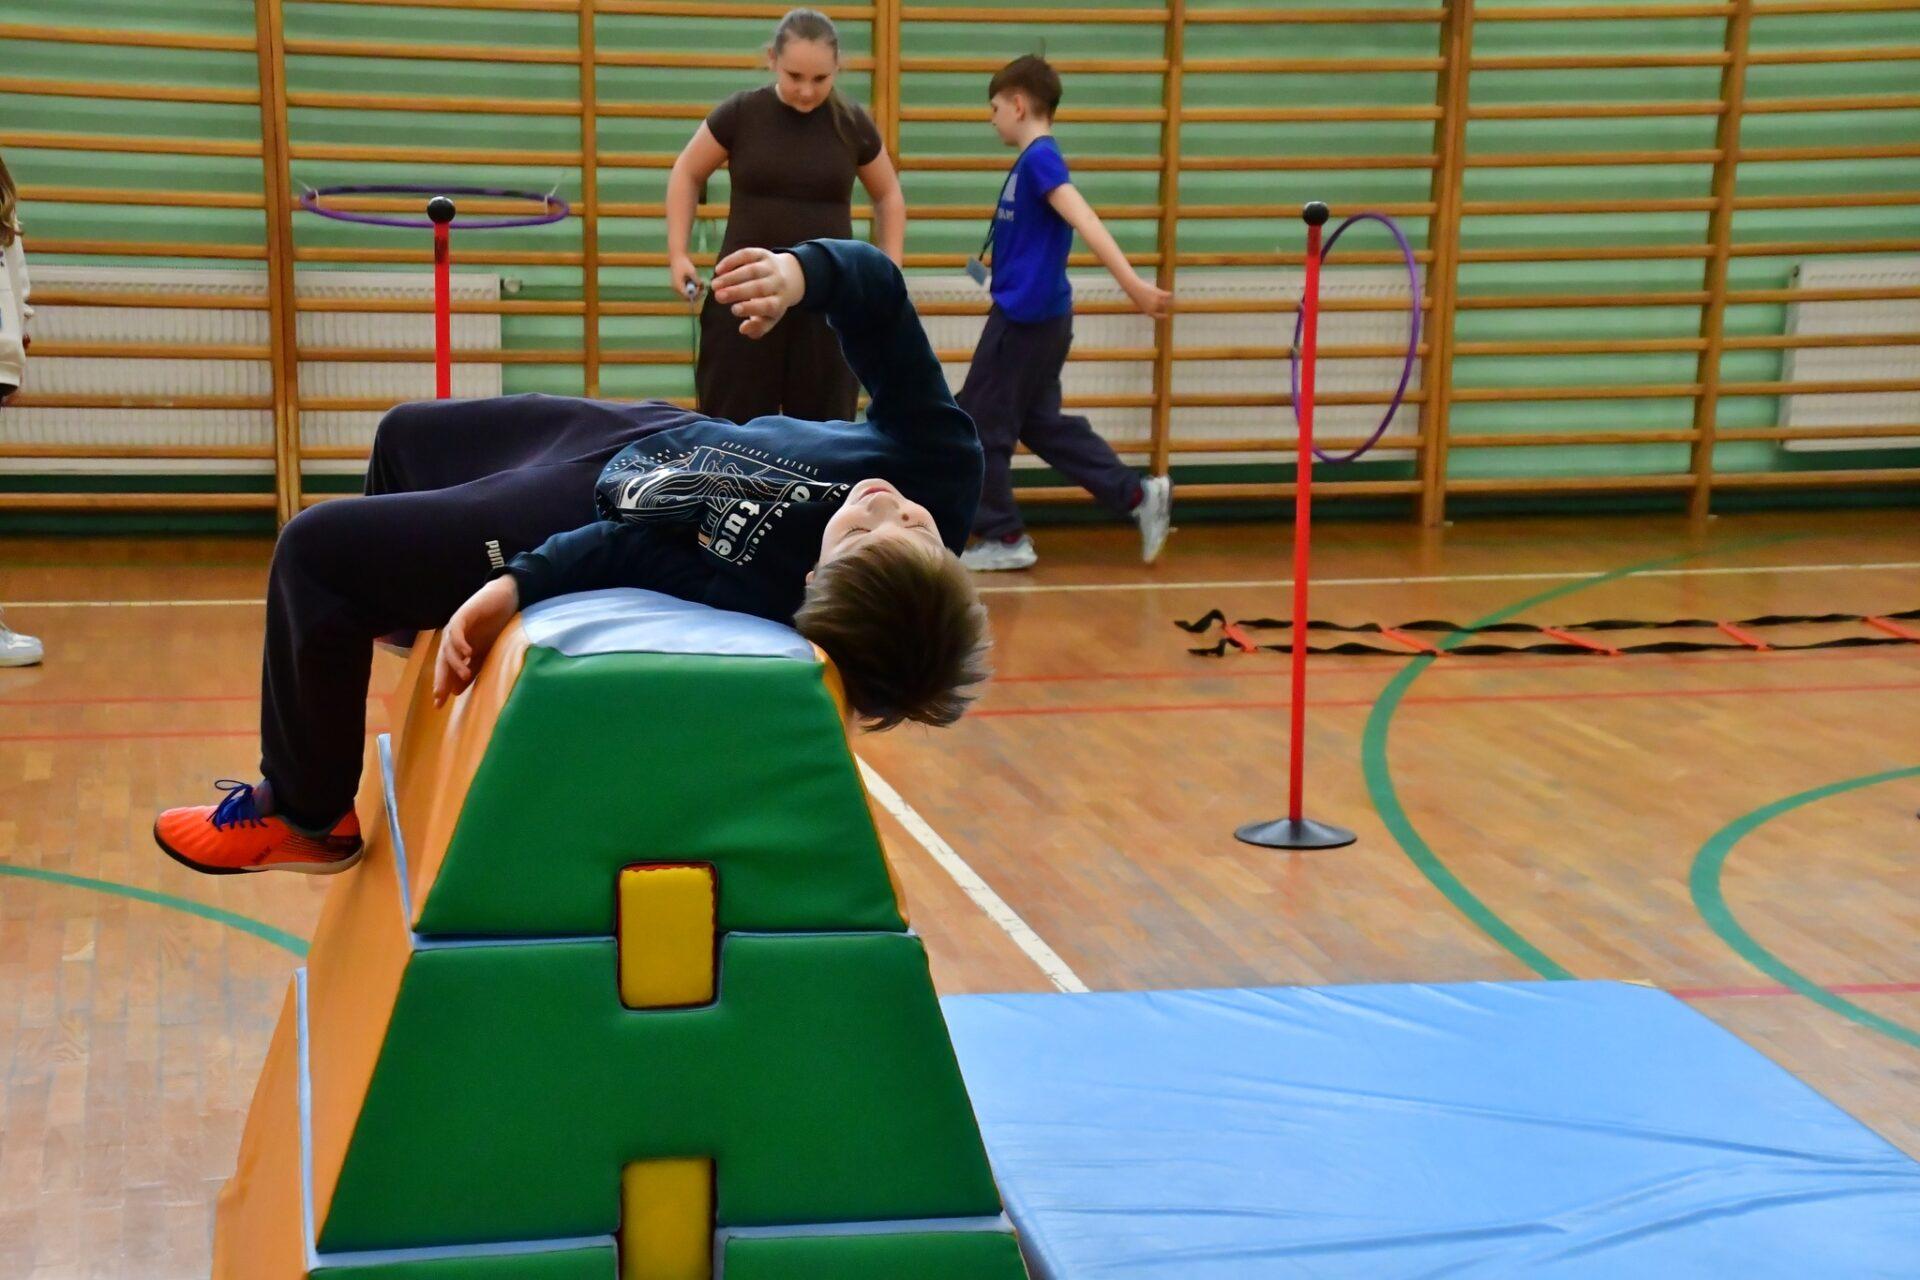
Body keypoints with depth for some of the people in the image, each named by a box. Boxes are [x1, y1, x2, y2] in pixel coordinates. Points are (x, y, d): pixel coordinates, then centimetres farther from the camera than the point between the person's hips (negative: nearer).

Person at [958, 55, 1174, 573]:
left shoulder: (1040, 158, -17)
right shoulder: (1034, 160, 11)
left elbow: (1084, 220, -29)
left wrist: (1131, 282, -39)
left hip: (1025, 317, -10)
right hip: (1032, 314, 10)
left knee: (980, 425, 1)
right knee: (1041, 423, 16)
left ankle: (1003, 538, 10)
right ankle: (1139, 496, 14)